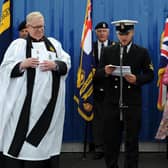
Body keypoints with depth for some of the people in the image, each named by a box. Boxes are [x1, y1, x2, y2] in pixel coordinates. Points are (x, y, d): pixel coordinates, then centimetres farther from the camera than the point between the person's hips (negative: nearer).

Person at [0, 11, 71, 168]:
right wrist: (23, 64, -16)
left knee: (45, 140, 5)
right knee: (20, 136, -4)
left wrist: (55, 65, -11)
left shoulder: (54, 43, 15)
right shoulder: (18, 44, 5)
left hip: (49, 101, 3)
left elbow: (67, 63, 8)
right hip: (25, 102, -2)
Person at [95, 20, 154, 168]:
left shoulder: (142, 52, 3)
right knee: (110, 139, 7)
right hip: (112, 103, 1)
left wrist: (137, 79, -17)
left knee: (131, 141, 7)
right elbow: (98, 74, 5)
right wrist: (105, 72, -16)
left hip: (132, 104, -1)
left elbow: (150, 75, 1)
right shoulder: (107, 51, 8)